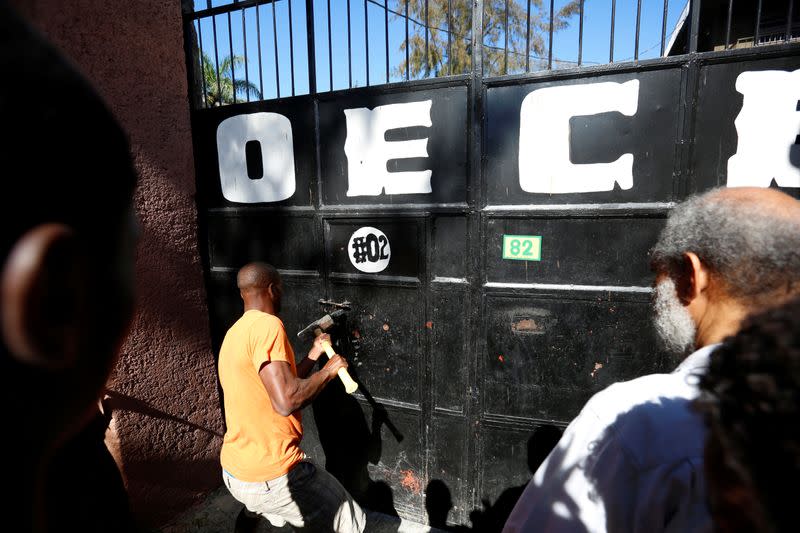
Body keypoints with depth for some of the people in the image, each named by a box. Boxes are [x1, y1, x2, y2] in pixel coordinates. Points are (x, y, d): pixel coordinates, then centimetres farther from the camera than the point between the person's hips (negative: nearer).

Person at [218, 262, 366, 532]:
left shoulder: (235, 332, 9)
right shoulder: (267, 325, -21)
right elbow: (286, 402, -30)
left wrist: (313, 355, 18)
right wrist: (328, 370, -15)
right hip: (272, 477, -9)